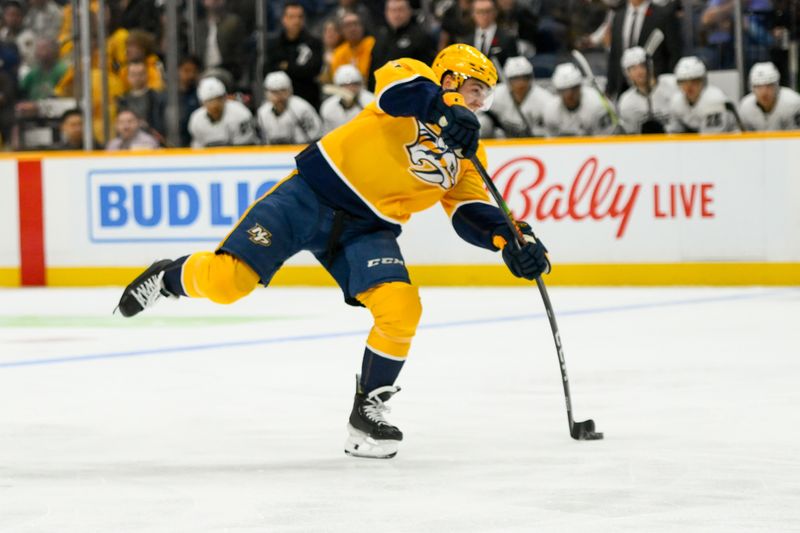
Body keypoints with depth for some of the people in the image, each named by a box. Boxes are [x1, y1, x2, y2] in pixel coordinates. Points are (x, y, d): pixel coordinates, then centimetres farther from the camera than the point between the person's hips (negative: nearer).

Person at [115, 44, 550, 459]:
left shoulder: (468, 154, 15)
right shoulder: (414, 78, -2)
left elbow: (471, 212, 7)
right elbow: (393, 83, -26)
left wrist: (510, 238, -11)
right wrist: (445, 108, -41)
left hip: (369, 230, 5)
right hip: (314, 193, -5)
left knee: (401, 310, -20)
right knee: (225, 281, -16)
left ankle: (367, 412, -1)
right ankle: (170, 277, 20)